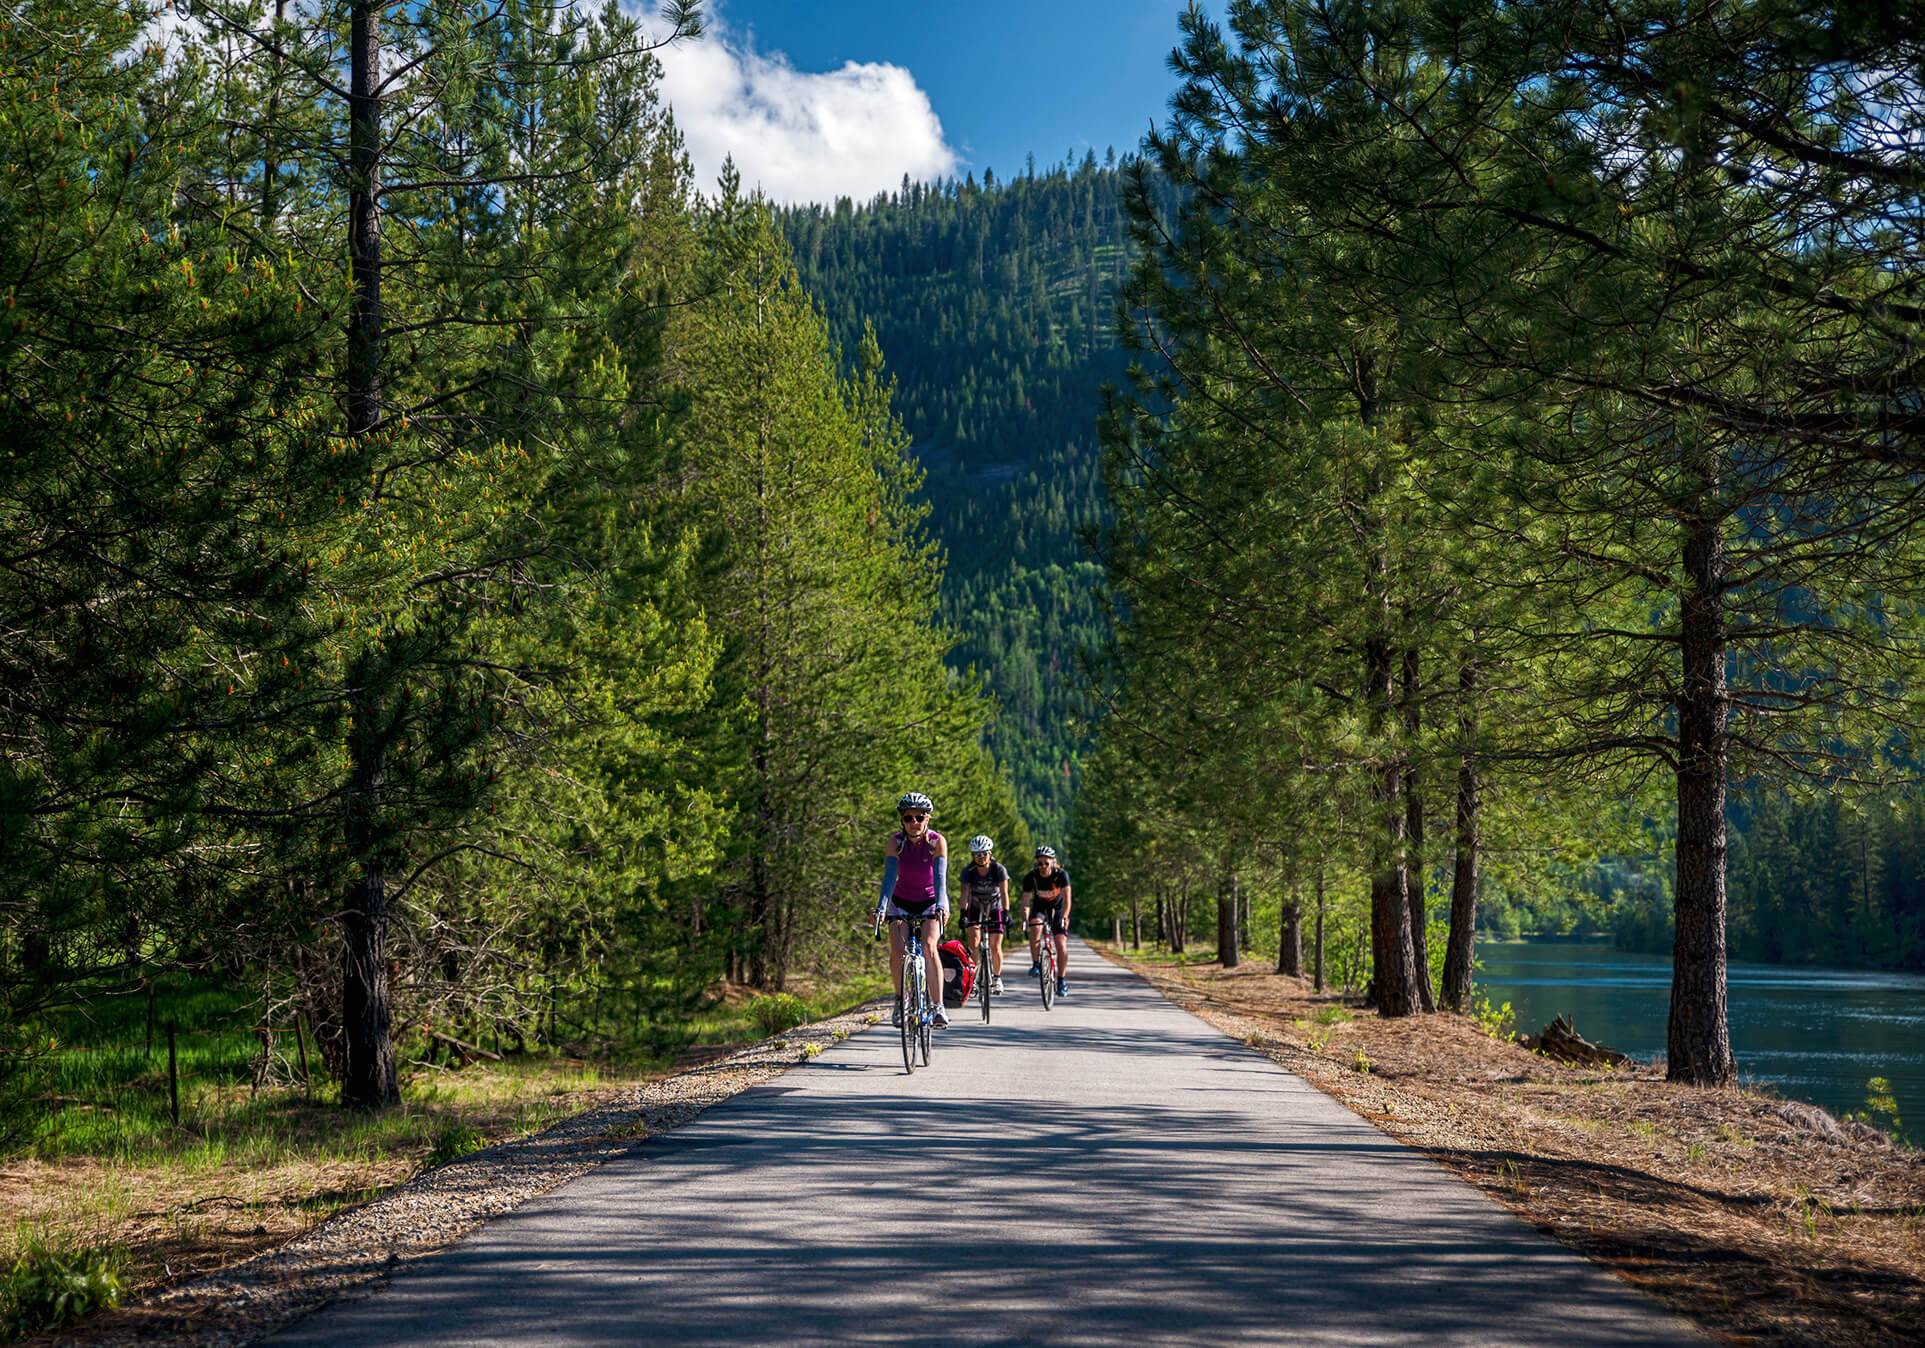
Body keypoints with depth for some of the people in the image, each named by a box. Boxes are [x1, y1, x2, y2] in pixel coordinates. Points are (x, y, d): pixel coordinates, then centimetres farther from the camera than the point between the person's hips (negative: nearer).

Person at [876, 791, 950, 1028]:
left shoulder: (937, 841, -20)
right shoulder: (895, 841, -18)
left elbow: (940, 877, -29)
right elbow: (890, 876, -27)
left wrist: (941, 906, -45)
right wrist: (881, 906, -41)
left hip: (931, 902, -1)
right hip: (901, 902, 1)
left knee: (929, 946, -24)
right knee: (897, 950, -19)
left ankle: (938, 1007, -21)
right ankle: (900, 999, 5)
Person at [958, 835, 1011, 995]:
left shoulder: (999, 869, -20)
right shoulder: (968, 871, -18)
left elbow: (1004, 893, -27)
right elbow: (965, 893, -26)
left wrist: (1006, 914, -38)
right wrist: (963, 914, -39)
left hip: (995, 908, -1)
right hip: (975, 908, 1)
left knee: (995, 946, -8)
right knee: (973, 941, -20)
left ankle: (997, 978, 12)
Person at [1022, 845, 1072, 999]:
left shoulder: (1061, 875, -25)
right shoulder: (1031, 877, -22)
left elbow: (1067, 900, -29)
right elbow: (1026, 901, -22)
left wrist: (1064, 918, -44)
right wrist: (1025, 918, -38)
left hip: (1058, 908, -1)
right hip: (1039, 907, 1)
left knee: (1061, 945, -12)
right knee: (1035, 928, -32)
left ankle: (1061, 981, 4)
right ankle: (1036, 964, -16)